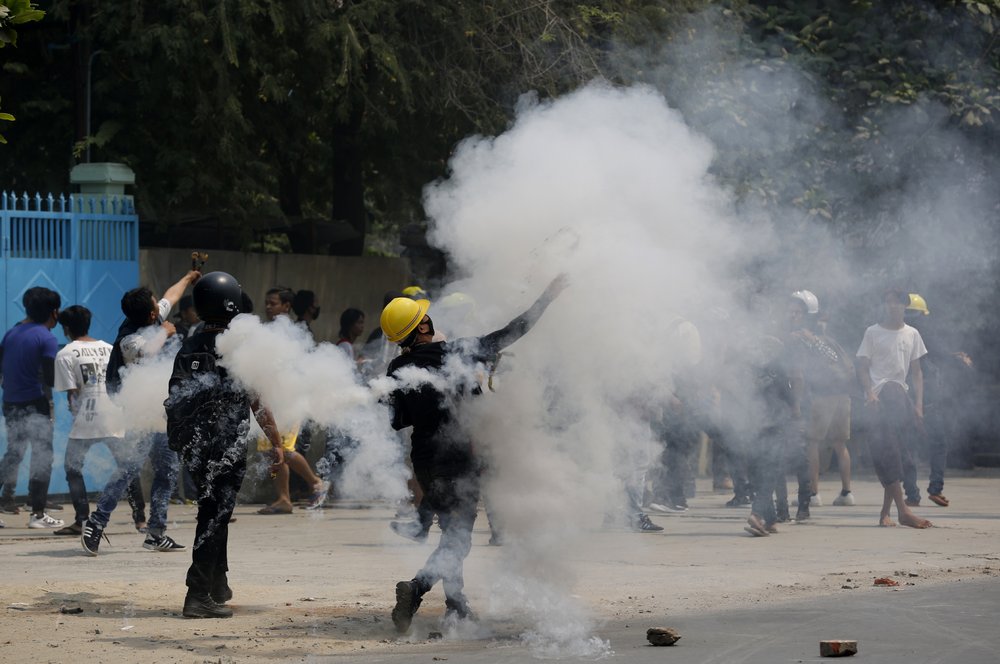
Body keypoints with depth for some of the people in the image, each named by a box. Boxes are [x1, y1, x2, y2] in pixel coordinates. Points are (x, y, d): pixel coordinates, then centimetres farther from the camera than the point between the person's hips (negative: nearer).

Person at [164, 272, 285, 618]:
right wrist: (276, 442, 0)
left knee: (214, 512, 21)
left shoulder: (188, 349, 7)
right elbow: (258, 402, -10)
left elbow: (175, 400, 11)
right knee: (215, 517, -4)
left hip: (193, 445, 7)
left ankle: (218, 587, 31)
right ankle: (199, 596, -9)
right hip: (227, 447, -7)